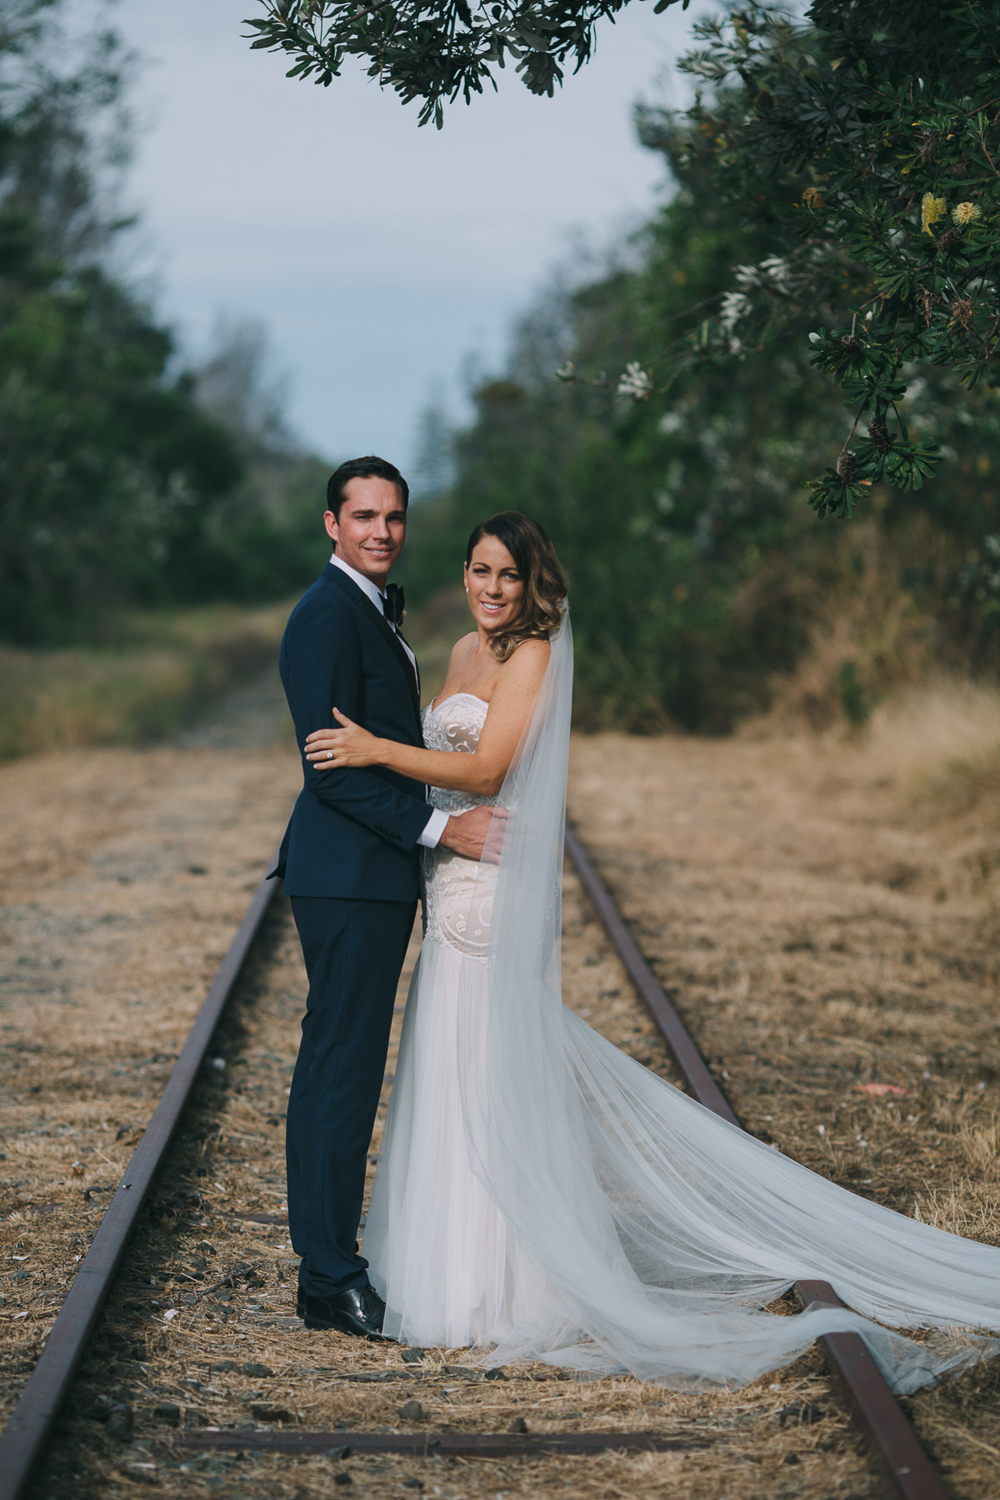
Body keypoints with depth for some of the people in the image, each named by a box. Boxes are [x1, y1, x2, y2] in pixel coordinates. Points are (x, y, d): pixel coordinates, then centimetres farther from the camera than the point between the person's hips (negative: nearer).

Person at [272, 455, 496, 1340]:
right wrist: (438, 828, -20)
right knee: (342, 1068, -7)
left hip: (373, 876, 10)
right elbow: (330, 765, -20)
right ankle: (330, 1281, -1)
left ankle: (331, 1255, 23)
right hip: (348, 876, -10)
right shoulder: (329, 616, -14)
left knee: (344, 1067, 14)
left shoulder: (374, 612, 18)